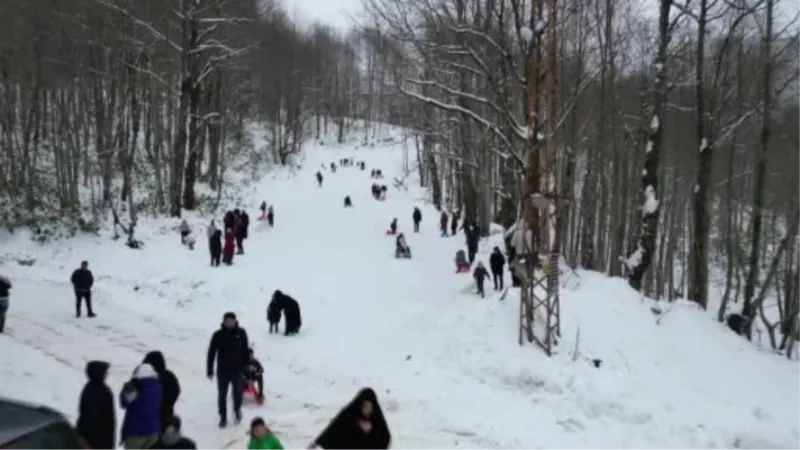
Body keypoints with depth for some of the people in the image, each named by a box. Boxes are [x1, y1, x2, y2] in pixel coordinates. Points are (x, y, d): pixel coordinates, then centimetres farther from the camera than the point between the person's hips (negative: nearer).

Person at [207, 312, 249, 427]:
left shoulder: (241, 333, -6)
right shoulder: (218, 335, -10)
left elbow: (245, 350, 4)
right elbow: (211, 353, -6)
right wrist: (209, 371, -7)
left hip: (237, 370, 1)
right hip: (223, 370, -1)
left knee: (238, 393, 10)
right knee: (222, 395, 6)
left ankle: (237, 410, 40)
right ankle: (223, 417, 23)